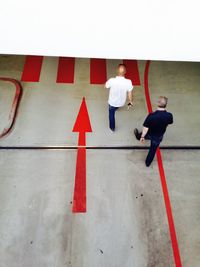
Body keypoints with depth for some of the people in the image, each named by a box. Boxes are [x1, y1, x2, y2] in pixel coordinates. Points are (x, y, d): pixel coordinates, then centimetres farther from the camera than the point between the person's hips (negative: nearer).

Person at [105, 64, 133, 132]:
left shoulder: (112, 80, -31)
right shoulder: (128, 82, -27)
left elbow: (106, 86, -9)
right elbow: (129, 93, -13)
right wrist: (130, 101, 5)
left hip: (112, 102, -1)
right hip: (121, 102, 2)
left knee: (111, 114, 25)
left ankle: (112, 128, 43)